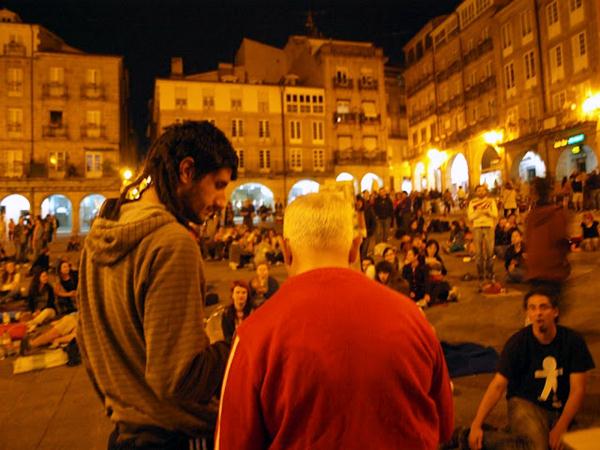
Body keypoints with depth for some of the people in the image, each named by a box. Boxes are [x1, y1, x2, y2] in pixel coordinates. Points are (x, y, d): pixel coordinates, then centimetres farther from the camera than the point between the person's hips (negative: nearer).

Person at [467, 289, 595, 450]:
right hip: (524, 403, -4)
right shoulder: (518, 342, -12)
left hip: (560, 409, 4)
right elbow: (498, 385, -15)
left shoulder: (573, 341, -6)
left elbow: (577, 389, -6)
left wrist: (561, 428, -15)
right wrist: (476, 425, -23)